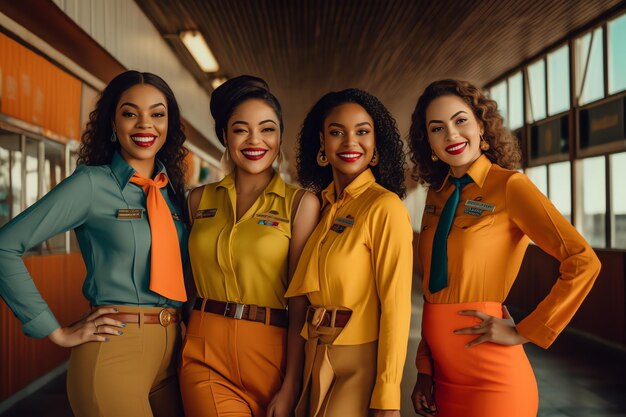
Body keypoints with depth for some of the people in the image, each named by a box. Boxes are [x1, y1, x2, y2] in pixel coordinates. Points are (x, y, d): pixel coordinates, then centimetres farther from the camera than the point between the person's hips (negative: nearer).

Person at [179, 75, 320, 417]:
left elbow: (300, 302, -6)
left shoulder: (300, 204, -3)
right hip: (205, 353, 2)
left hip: (269, 351, -1)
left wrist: (290, 387, -10)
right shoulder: (200, 200, 7)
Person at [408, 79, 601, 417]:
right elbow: (432, 288, 11)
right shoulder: (436, 194, 9)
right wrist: (424, 369, 7)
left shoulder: (509, 185, -9)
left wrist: (524, 333, -14)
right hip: (443, 373, 6)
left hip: (490, 377, -6)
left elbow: (583, 263, -17)